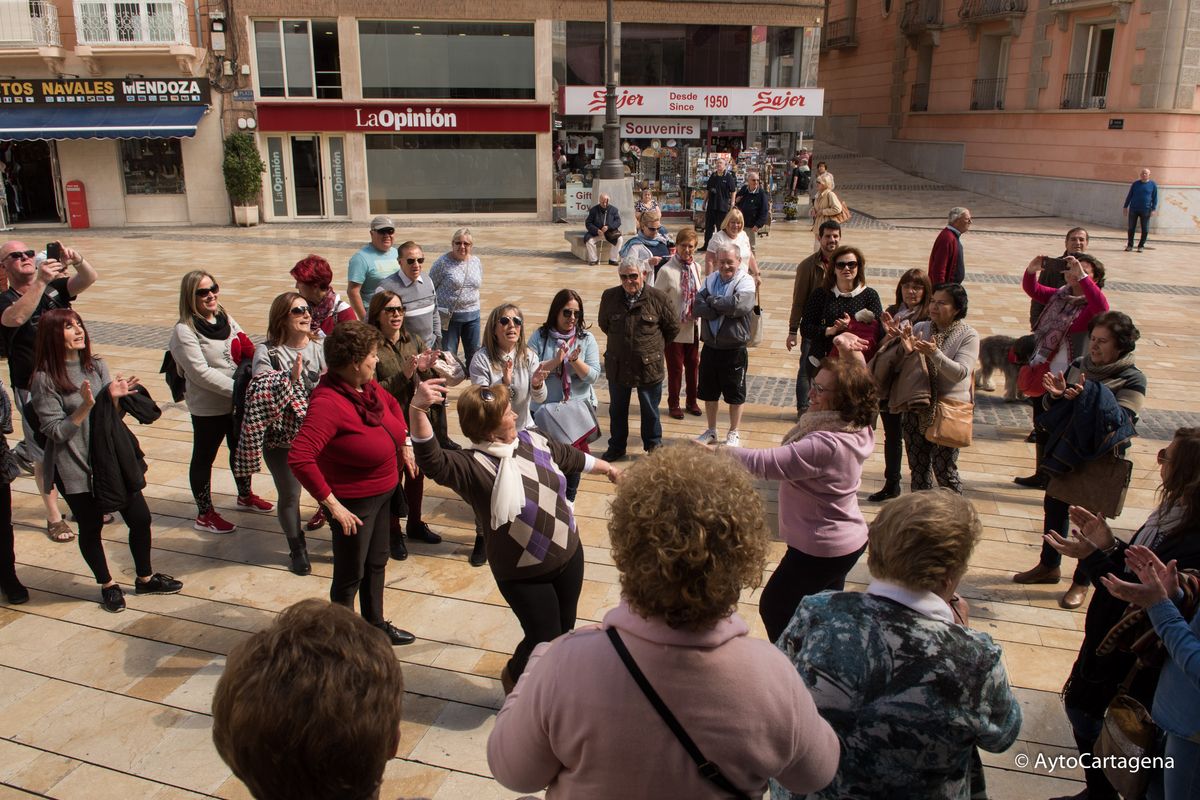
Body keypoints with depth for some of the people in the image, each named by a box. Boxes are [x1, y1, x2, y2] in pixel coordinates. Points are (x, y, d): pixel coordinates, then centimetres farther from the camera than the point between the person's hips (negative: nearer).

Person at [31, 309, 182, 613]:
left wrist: (115, 397, -12)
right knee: (91, 527, 11)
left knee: (140, 519, 9)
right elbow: (55, 431, -14)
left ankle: (145, 578, 30)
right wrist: (85, 406, -26)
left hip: (114, 459, 5)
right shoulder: (44, 379, -13)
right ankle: (107, 585, 33)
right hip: (76, 468, -5)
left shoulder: (97, 366, 2)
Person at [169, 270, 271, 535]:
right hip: (208, 408, -7)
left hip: (238, 402, 7)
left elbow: (247, 351, 10)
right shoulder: (184, 331, -17)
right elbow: (201, 373, -22)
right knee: (204, 457, 9)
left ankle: (245, 495, 44)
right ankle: (205, 515, 23)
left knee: (241, 449, 22)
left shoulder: (225, 319, 5)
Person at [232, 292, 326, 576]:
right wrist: (290, 378, -33)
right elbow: (260, 393, -20)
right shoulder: (267, 352, -8)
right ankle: (297, 549, 31)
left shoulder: (320, 346, -1)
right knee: (289, 494, 9)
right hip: (282, 438, -2)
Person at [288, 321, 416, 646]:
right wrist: (332, 504, -33)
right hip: (353, 503, -9)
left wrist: (402, 442, 12)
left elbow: (392, 404, 20)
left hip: (382, 492, 9)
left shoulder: (368, 386, -5)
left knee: (377, 563, 25)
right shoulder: (328, 402, -31)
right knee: (351, 575, 10)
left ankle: (376, 624, 45)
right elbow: (299, 458, -39)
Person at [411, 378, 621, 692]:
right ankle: (513, 675, 38)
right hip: (523, 576, -6)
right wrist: (417, 410, -61)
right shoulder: (473, 467, -24)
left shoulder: (532, 440, -4)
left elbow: (570, 457, 16)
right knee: (545, 640, 4)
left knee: (565, 630, 19)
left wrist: (607, 467, 32)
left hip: (569, 555, 6)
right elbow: (431, 460, -43)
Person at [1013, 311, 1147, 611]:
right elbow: (1050, 407, 3)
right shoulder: (1079, 366, 0)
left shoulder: (1133, 380, -12)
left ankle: (1081, 582, 25)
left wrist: (1085, 396, -35)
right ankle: (1049, 566, 37)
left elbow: (1122, 420, -24)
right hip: (1063, 452, 5)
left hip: (1099, 461, -5)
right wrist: (1055, 394, -20)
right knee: (1054, 507, 16)